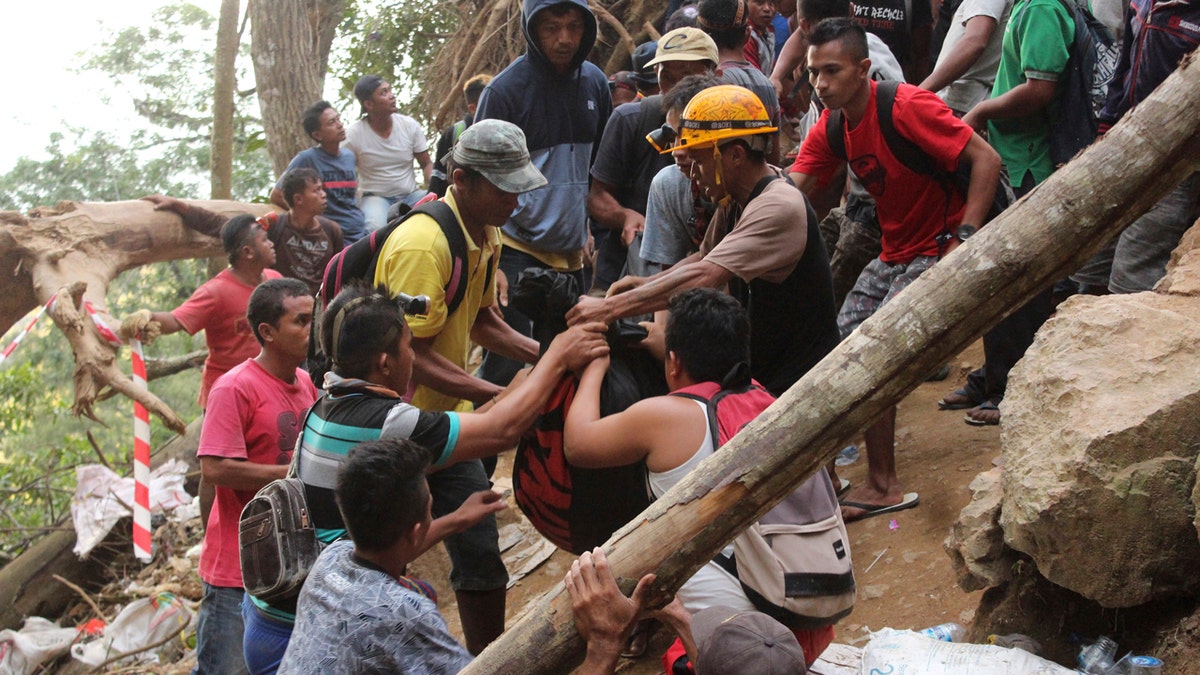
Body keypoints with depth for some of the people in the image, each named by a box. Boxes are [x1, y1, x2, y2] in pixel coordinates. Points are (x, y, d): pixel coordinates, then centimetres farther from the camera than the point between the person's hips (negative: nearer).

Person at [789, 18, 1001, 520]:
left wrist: (966, 239, -28)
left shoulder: (907, 107, -21)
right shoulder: (830, 130, 2)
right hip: (892, 254, 8)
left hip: (938, 252, -8)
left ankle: (882, 486, -5)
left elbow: (986, 159, -23)